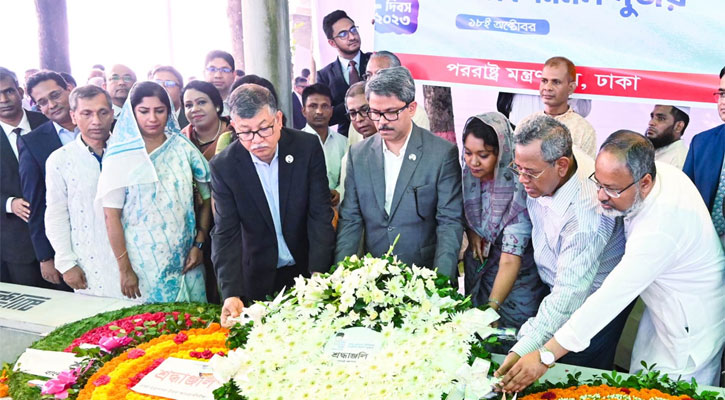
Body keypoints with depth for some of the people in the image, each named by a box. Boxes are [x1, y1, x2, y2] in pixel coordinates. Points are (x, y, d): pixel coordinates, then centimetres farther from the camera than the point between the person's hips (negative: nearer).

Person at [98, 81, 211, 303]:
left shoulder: (183, 148, 3)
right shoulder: (120, 157, -4)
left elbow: (205, 199, 5)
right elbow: (112, 216, -6)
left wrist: (199, 244, -2)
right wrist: (125, 269, -8)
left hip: (186, 260, 2)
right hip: (143, 264, -2)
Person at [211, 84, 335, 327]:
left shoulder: (308, 147, -13)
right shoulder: (224, 166, -13)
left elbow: (320, 214, -13)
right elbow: (226, 233, -14)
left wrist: (318, 272, -23)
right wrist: (231, 294, -25)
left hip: (307, 270, 0)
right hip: (259, 277, 0)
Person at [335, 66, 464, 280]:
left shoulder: (443, 153, -4)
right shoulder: (358, 154, 6)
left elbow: (450, 222, -6)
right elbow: (350, 220, 7)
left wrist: (441, 279, -16)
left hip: (426, 277, -2)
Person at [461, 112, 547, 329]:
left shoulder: (518, 188, -28)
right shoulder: (468, 174, -11)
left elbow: (510, 260, -32)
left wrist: (492, 306, -41)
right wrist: (470, 230, -10)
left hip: (515, 278, -5)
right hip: (477, 269, 5)